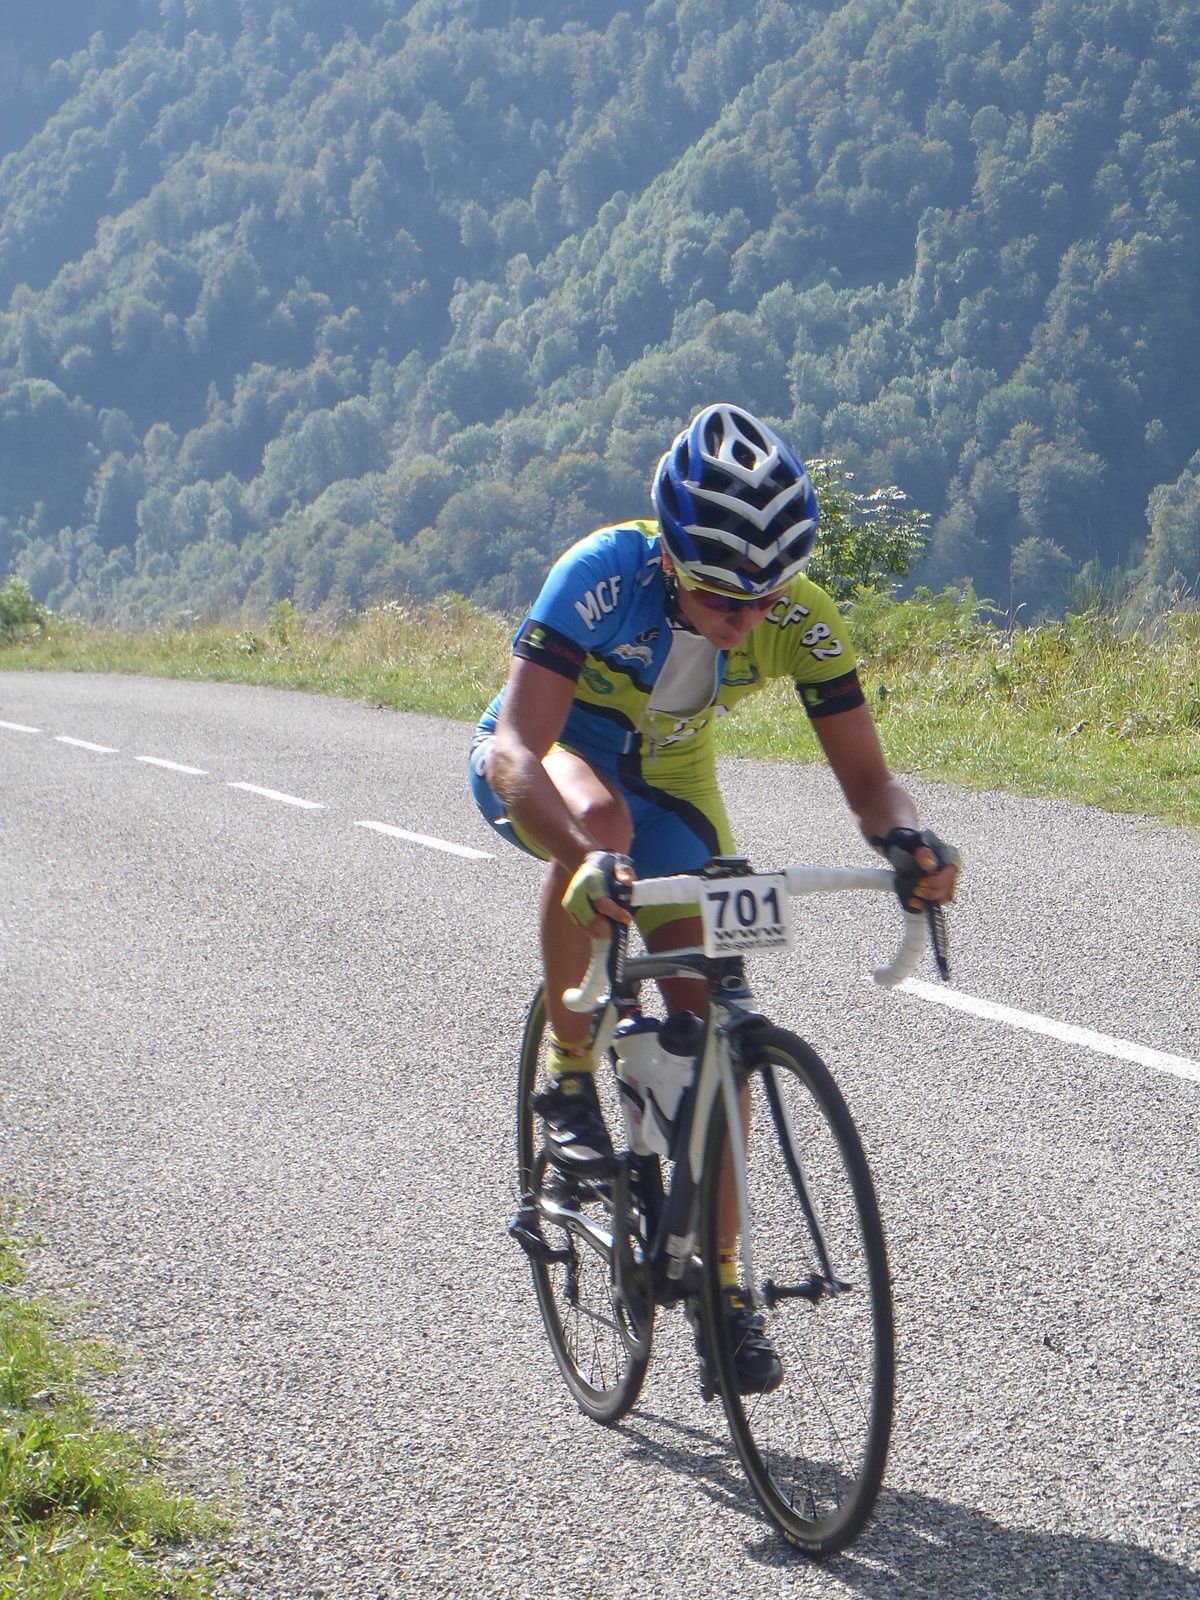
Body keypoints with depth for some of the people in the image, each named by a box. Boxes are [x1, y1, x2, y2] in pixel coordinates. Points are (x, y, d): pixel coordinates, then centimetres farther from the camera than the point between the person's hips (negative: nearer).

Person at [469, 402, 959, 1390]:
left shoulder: (802, 622, -27)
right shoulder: (603, 577, -37)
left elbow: (864, 773, -22)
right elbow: (513, 751, -45)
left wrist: (907, 839, -46)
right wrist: (589, 855, -63)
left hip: (671, 782, 3)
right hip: (550, 759, -3)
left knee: (712, 1024, -6)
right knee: (601, 818, -40)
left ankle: (720, 1279, 9)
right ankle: (570, 1078, -18)